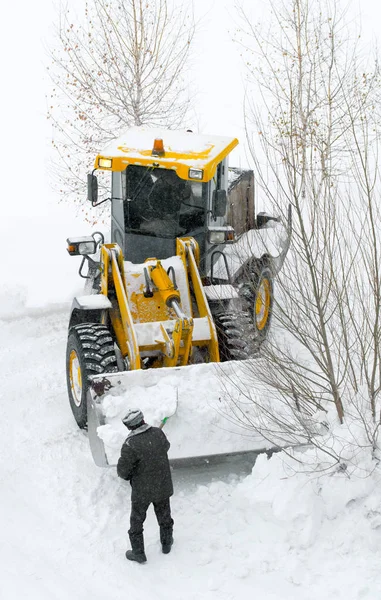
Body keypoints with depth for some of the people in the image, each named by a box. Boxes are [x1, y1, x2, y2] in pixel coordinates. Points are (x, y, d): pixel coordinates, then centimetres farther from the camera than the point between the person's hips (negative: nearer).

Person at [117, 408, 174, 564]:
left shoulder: (130, 445, -27)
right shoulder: (158, 433, -13)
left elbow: (122, 470, -19)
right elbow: (166, 447, 9)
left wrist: (128, 476, 3)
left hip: (141, 491, -4)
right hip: (163, 487, 4)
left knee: (136, 521, 16)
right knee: (164, 516, 26)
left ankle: (138, 553, 28)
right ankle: (166, 544, 45)